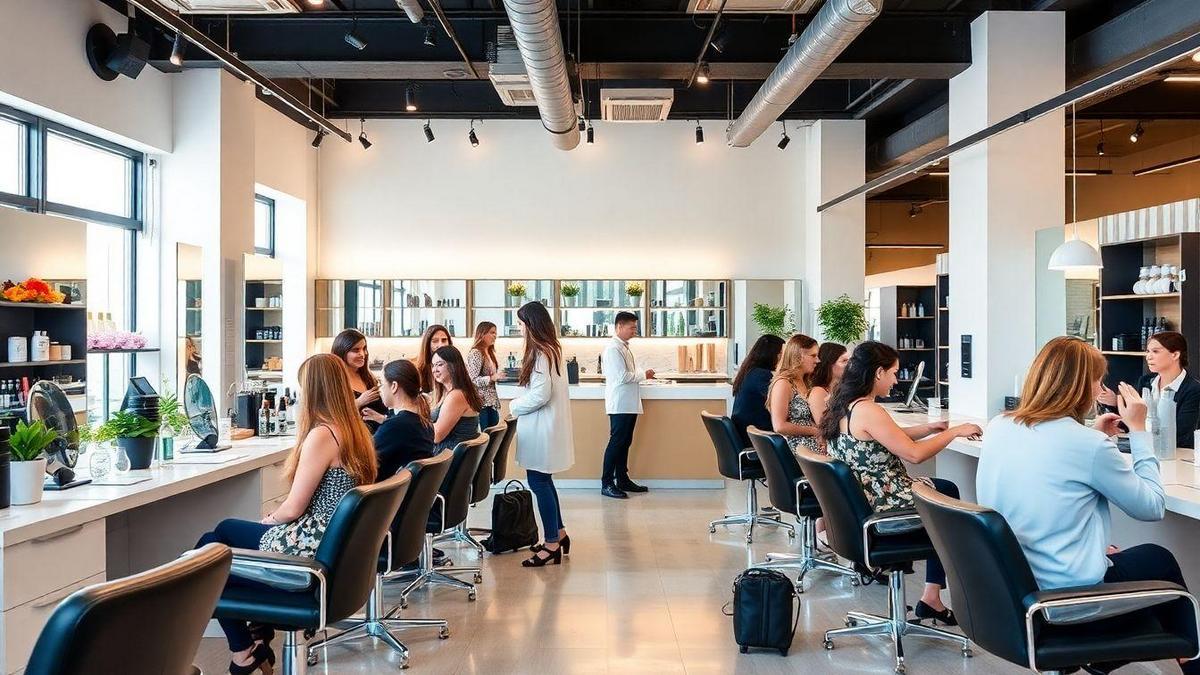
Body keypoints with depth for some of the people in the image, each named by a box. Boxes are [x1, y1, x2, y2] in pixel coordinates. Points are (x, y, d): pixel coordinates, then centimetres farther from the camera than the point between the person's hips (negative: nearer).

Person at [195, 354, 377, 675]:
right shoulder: (355, 431, 5)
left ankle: (243, 649, 20)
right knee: (227, 529, 22)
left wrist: (269, 519, 5)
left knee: (210, 548, 9)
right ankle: (258, 633, 23)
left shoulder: (321, 435, -21)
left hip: (311, 549, -9)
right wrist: (274, 519, 13)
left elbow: (293, 509, -16)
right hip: (333, 544, 9)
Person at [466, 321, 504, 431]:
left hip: (492, 402, 9)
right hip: (481, 402, -9)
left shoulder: (489, 353, 14)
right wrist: (492, 378, -26)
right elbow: (472, 380, -18)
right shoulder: (475, 353, -11)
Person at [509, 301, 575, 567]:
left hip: (541, 427, -10)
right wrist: (521, 403, 12)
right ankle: (559, 534, 28)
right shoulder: (553, 349, 11)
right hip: (549, 424, 10)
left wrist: (514, 406, -7)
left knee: (539, 482, -3)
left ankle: (552, 545, 3)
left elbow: (541, 395, -22)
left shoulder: (540, 353, -18)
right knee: (543, 481, 18)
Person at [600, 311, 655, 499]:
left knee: (625, 442, 13)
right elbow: (622, 377, -20)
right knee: (616, 442, -6)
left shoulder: (624, 347, 16)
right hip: (620, 404, -9)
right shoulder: (613, 348, -14)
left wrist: (642, 375, 8)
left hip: (629, 404, 9)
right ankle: (606, 484, -1)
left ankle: (622, 480, 21)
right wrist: (644, 375, -9)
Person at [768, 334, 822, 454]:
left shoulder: (803, 383, 19)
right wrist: (814, 431, -9)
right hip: (795, 447, -9)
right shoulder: (783, 383, -9)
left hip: (812, 442, 9)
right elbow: (779, 426, -16)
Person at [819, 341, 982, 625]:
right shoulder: (869, 411, -22)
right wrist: (954, 431, -7)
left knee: (946, 489, 21)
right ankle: (932, 596, 21)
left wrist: (928, 429, 12)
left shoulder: (843, 407, 7)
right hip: (880, 506, -9)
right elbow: (914, 453, -19)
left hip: (855, 503, 9)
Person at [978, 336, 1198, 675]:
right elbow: (1153, 507, -3)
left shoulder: (998, 427, 0)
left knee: (1123, 557, 31)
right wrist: (1139, 430, 2)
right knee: (1159, 560, 23)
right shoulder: (1090, 446, -19)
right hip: (1066, 599, -6)